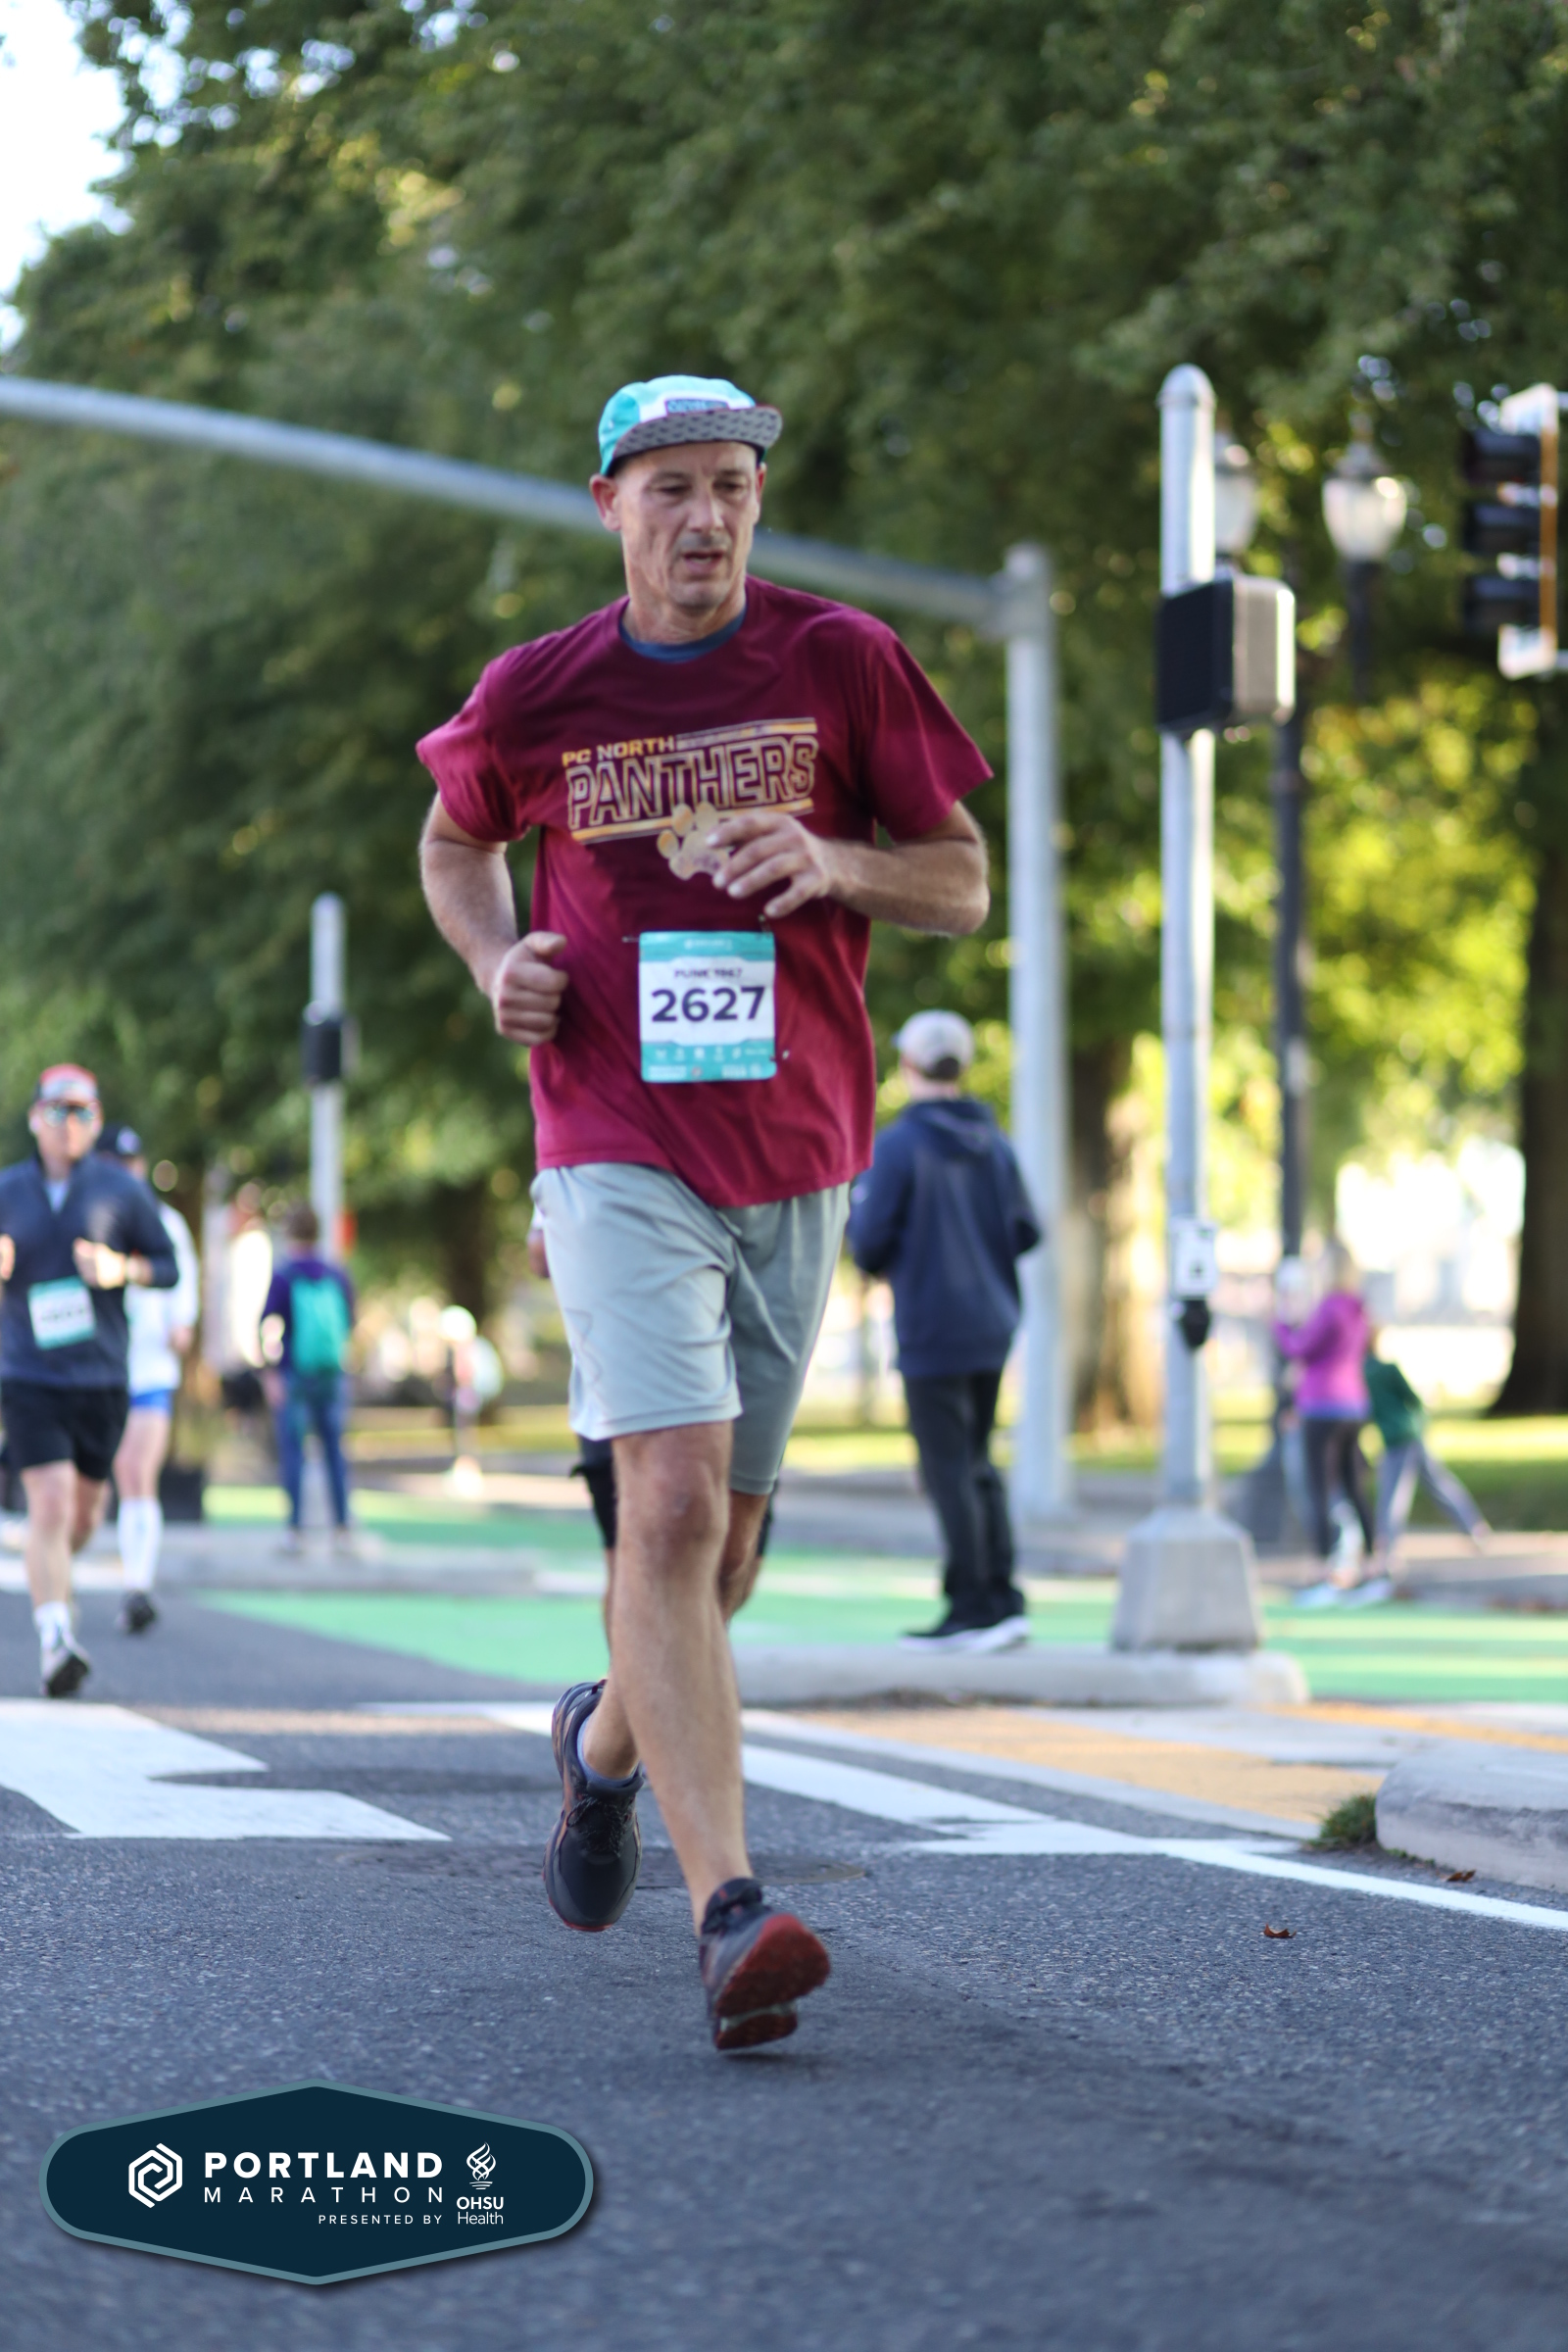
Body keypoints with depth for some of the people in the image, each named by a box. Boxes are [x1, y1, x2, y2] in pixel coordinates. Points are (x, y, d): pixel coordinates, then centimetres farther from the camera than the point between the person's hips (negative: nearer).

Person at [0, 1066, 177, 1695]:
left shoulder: (121, 1190, 1)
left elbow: (168, 1266, 6)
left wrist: (122, 1269, -14)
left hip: (101, 1377, 2)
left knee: (85, 1509, 13)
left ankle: (52, 1576, 47)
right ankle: (55, 1642, -20)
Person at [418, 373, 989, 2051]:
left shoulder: (842, 665, 1)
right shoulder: (536, 694, 1)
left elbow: (962, 885, 6)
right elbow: (453, 843, 20)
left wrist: (834, 865, -15)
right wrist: (496, 960, 0)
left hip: (794, 1154, 3)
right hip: (617, 1148, -2)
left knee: (724, 1533, 13)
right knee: (671, 1501, -19)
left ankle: (610, 1737, 45)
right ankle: (728, 1912, -25)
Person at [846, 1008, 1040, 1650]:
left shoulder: (898, 1145, -10)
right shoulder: (994, 1144, 8)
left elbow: (869, 1247, -10)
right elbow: (1024, 1232, 8)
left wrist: (852, 1207, 10)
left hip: (933, 1330, -6)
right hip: (992, 1326, 6)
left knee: (948, 1470, -3)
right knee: (977, 1463, 15)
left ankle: (975, 1609, -5)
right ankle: (1004, 1601, 12)